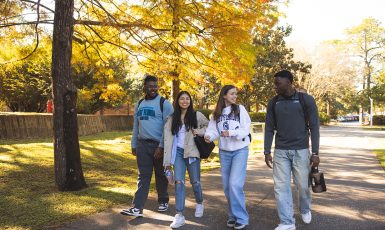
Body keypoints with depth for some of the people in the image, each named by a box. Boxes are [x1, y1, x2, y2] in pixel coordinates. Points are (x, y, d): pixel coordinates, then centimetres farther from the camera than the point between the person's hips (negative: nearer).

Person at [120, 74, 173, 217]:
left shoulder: (164, 103, -7)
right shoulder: (139, 104, 12)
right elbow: (136, 126, 16)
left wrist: (161, 146, -17)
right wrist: (133, 145, 13)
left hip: (158, 145, -4)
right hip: (142, 144, 4)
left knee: (160, 175, 9)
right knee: (143, 176, 4)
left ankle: (163, 201, 28)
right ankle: (137, 208, 3)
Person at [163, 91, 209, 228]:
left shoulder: (197, 115, 1)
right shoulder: (172, 118, 6)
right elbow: (168, 138, 2)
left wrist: (200, 132, -8)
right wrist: (168, 160, -2)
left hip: (192, 152, -1)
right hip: (178, 152, 1)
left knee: (195, 182, 7)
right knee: (179, 182, -6)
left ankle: (199, 203, 37)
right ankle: (179, 215, 0)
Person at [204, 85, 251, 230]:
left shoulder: (240, 109, -4)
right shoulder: (217, 113, 6)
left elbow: (246, 129, -10)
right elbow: (213, 129, -2)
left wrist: (231, 132, -26)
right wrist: (208, 136, -25)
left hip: (240, 150, -4)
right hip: (224, 152, 4)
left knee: (235, 184, -14)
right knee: (227, 186, 10)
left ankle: (241, 218, -1)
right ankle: (233, 215, 26)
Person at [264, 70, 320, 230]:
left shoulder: (306, 100, -5)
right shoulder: (273, 103, 5)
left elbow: (314, 127, -5)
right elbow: (269, 128, 6)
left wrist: (315, 152, -9)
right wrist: (267, 152, 0)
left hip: (301, 150, -2)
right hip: (280, 151, 3)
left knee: (302, 185, 9)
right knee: (281, 187, -1)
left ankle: (305, 209, 39)